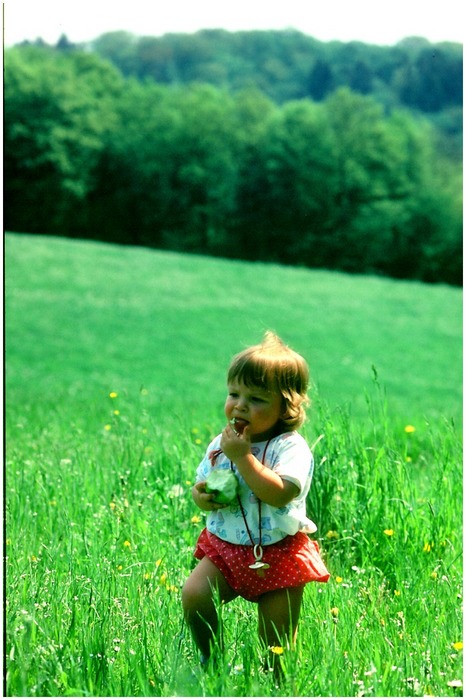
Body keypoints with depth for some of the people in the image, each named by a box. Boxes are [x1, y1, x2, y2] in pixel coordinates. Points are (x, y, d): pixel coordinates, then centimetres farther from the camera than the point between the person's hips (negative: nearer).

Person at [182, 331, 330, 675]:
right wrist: (200, 495, -9)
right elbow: (203, 482, 15)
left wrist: (243, 457, -28)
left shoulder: (291, 447, -17)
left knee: (276, 645, 2)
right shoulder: (220, 444, 3)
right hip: (225, 549, 5)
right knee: (193, 595, -17)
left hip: (278, 555, -4)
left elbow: (280, 493, -32)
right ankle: (212, 658, 6)